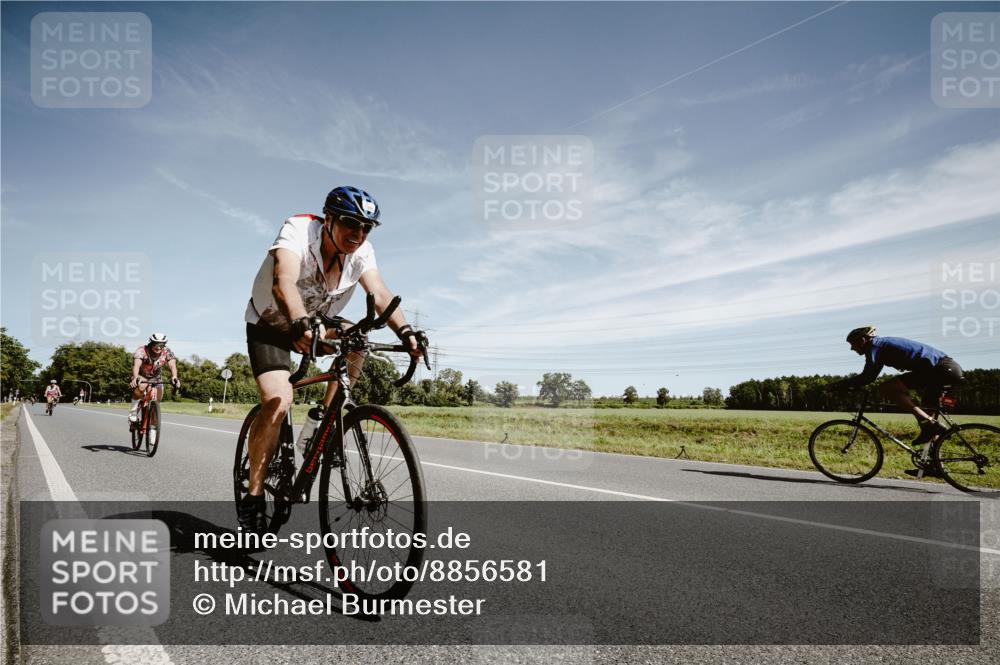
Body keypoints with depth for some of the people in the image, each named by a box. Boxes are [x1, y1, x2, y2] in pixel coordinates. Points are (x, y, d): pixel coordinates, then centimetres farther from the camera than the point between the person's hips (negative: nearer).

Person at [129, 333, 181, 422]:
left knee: (158, 398, -12)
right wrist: (135, 378, -64)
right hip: (141, 376, -3)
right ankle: (133, 411, -13)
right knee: (141, 387, -34)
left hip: (155, 377, 3)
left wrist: (174, 377, -58)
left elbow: (172, 365, -38)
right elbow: (136, 365, -45)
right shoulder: (141, 351, -28)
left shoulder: (167, 352, -22)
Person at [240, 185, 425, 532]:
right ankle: (253, 496, -10)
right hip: (269, 324, -5)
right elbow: (283, 282, -44)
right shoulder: (298, 230, -28)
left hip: (316, 321, 5)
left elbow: (379, 293, -25)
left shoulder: (361, 250, -14)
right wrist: (301, 324, -62)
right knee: (279, 400, -23)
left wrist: (404, 331, -42)